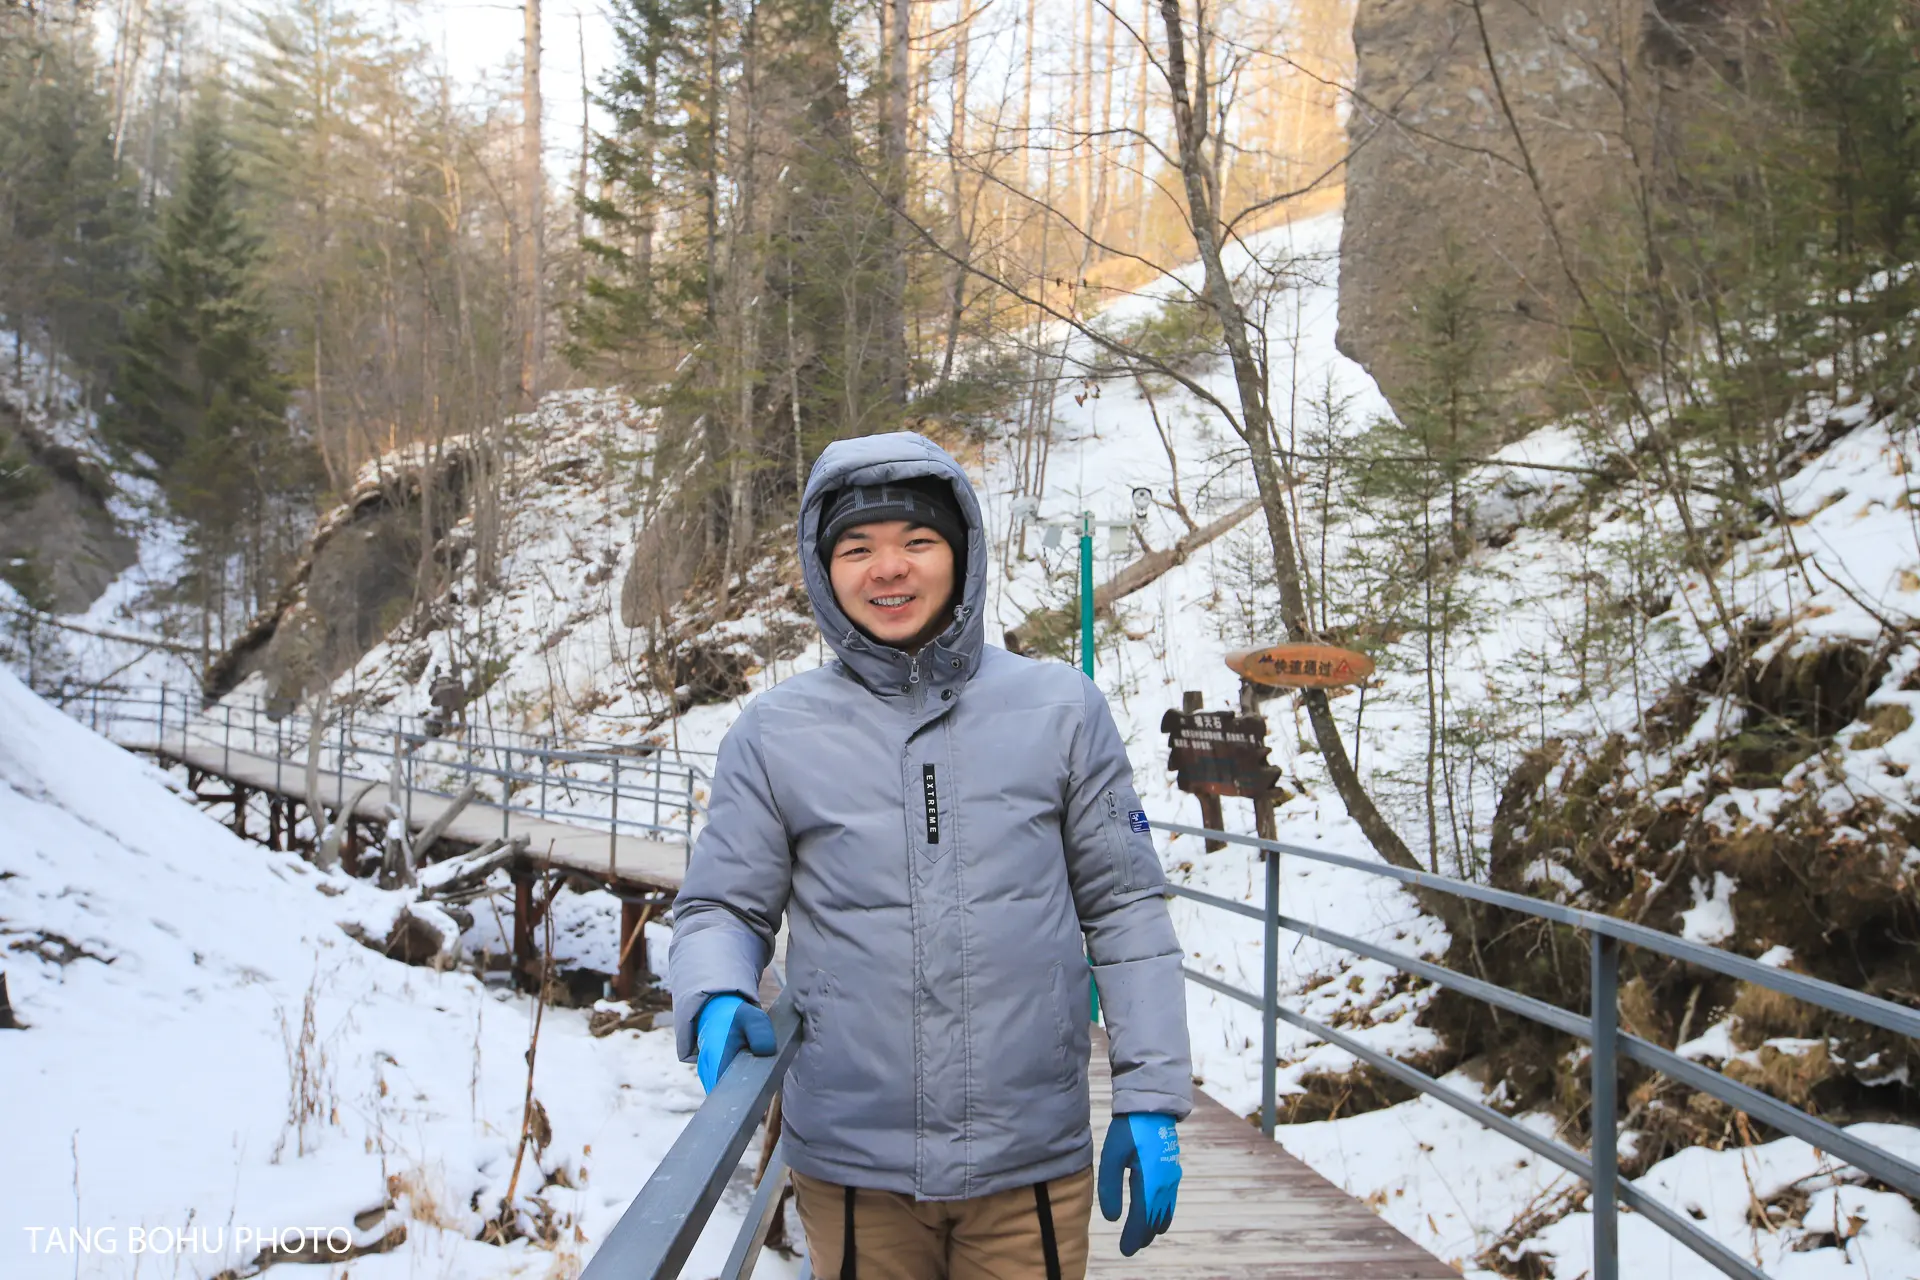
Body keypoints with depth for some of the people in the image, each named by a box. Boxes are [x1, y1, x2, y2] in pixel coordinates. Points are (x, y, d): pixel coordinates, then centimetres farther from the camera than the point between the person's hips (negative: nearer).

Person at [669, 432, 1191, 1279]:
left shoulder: (1060, 711, 0)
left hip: (1032, 1166, 0)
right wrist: (718, 1001, -17)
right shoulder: (773, 733, 0)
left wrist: (1151, 1097, -1)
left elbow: (1124, 905, 3)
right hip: (851, 1167, 0)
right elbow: (723, 906, 5)